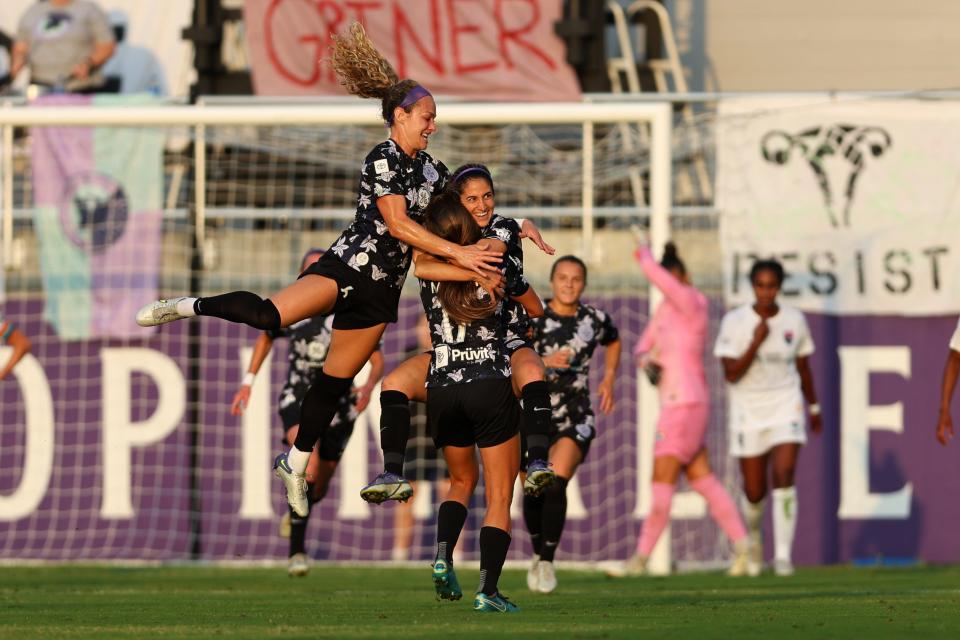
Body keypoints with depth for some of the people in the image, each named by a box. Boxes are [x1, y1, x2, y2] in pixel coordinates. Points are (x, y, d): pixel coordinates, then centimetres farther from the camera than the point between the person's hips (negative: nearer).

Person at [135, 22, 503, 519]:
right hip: (349, 265, -7)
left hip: (381, 288, 7)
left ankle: (295, 463, 22)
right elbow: (398, 223, -18)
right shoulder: (383, 159, -10)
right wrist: (459, 254, -19)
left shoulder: (429, 169, 14)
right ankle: (187, 307, -9)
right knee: (270, 316, -28)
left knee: (335, 382, 10)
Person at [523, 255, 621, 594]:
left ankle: (548, 561, -10)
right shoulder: (532, 318, -7)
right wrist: (543, 363, -29)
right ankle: (538, 553, 29)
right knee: (534, 490, 2)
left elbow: (613, 342, 25)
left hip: (577, 416, 0)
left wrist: (609, 379, 14)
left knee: (556, 483, -19)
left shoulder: (595, 319, 1)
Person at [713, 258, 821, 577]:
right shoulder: (734, 322, -7)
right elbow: (731, 374, -13)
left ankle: (783, 553, -18)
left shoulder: (795, 320, 1)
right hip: (748, 412, -1)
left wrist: (814, 408, 23)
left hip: (786, 407, 1)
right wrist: (756, 343, -23)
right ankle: (753, 537, 38)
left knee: (783, 476, -19)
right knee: (754, 492, 6)